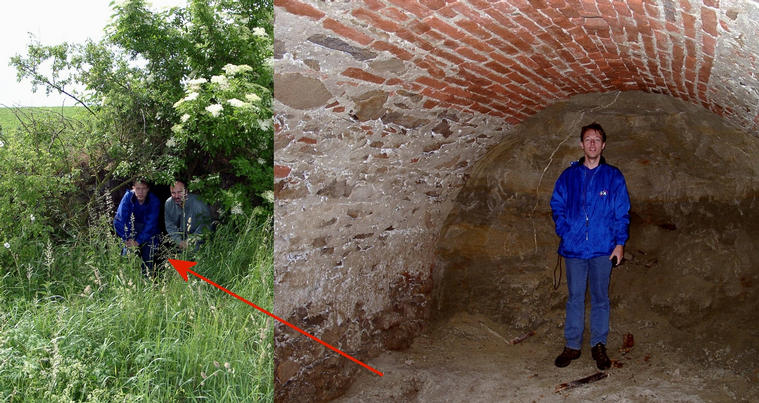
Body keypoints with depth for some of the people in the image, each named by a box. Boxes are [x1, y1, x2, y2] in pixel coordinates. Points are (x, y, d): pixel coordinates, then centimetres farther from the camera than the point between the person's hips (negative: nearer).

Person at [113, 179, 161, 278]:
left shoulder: (154, 201, -19)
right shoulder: (128, 196, -16)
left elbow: (151, 224, -21)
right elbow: (119, 219, -17)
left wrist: (138, 241, -27)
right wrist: (127, 238, -26)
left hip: (148, 233, -1)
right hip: (131, 229, 1)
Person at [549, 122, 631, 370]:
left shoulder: (613, 177, 3)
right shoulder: (569, 175, 6)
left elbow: (622, 212, 4)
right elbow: (557, 206, 10)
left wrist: (620, 242, -2)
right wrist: (565, 232, -2)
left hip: (603, 248, -1)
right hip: (574, 248, 1)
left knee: (600, 297, 8)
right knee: (575, 297, 7)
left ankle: (599, 345, 20)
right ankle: (572, 345, 16)